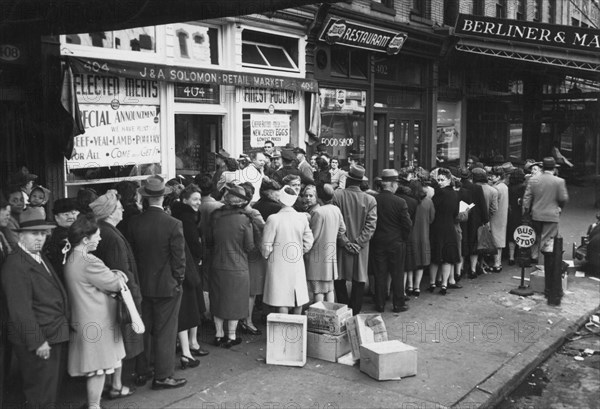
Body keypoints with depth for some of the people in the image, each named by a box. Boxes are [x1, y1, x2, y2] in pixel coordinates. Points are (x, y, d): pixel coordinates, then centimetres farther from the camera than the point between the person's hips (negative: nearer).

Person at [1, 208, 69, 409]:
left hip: (56, 336, 10)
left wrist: (65, 323, 14)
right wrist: (37, 341, -23)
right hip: (40, 342, -10)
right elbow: (21, 309, -22)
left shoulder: (39, 257, 12)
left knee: (53, 390, 22)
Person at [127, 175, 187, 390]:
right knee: (165, 332, 5)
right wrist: (178, 281, 1)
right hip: (166, 285, -4)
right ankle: (162, 376, 12)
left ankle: (141, 371, 31)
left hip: (142, 284, 5)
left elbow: (131, 252, 4)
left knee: (143, 331, 18)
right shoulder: (173, 224, -18)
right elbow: (179, 258, -14)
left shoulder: (134, 222, -5)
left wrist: (137, 279, 15)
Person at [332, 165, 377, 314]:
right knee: (359, 281, 10)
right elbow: (371, 225, -8)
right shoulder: (370, 200, -3)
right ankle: (354, 313, 14)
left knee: (339, 280, 12)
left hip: (342, 246, -1)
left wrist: (344, 242, -7)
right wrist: (358, 242, -8)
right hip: (361, 249, 1)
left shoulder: (337, 195, -8)